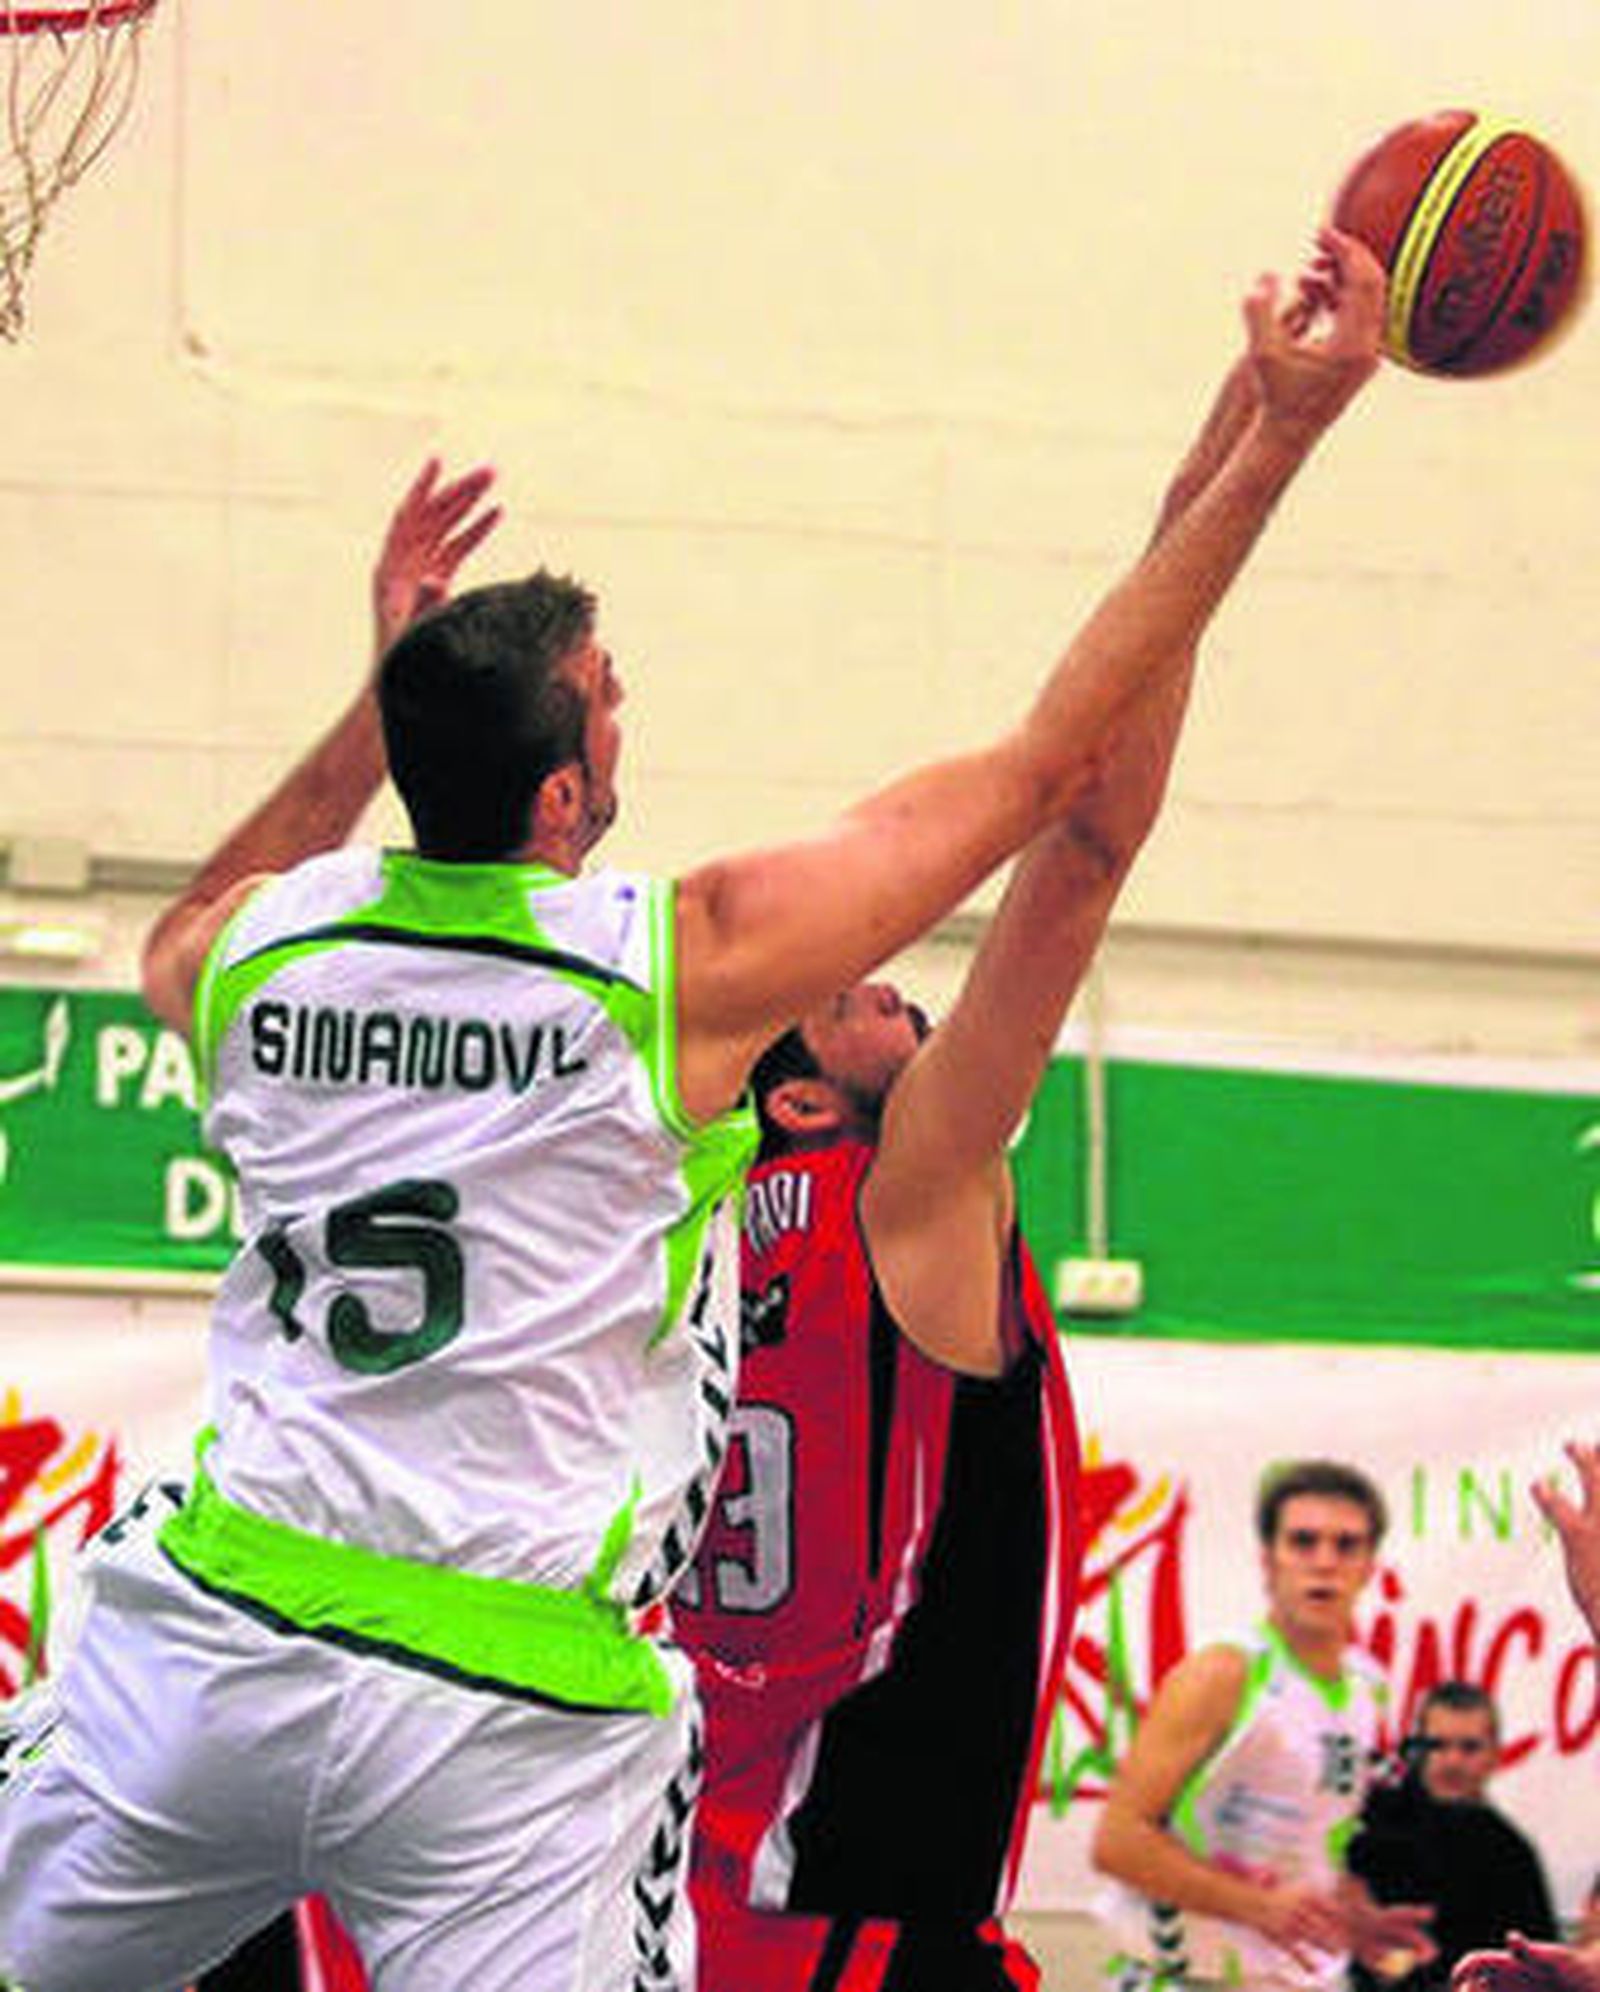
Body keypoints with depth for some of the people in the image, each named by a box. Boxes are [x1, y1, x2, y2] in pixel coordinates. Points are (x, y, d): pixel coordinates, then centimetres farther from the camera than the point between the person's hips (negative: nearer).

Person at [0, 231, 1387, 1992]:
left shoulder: (263, 943, 6)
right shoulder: (686, 962, -6)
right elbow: (1060, 761, 1)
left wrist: (386, 693, 36)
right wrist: (1280, 435, 6)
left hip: (209, 1643, 4)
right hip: (512, 1703, -3)